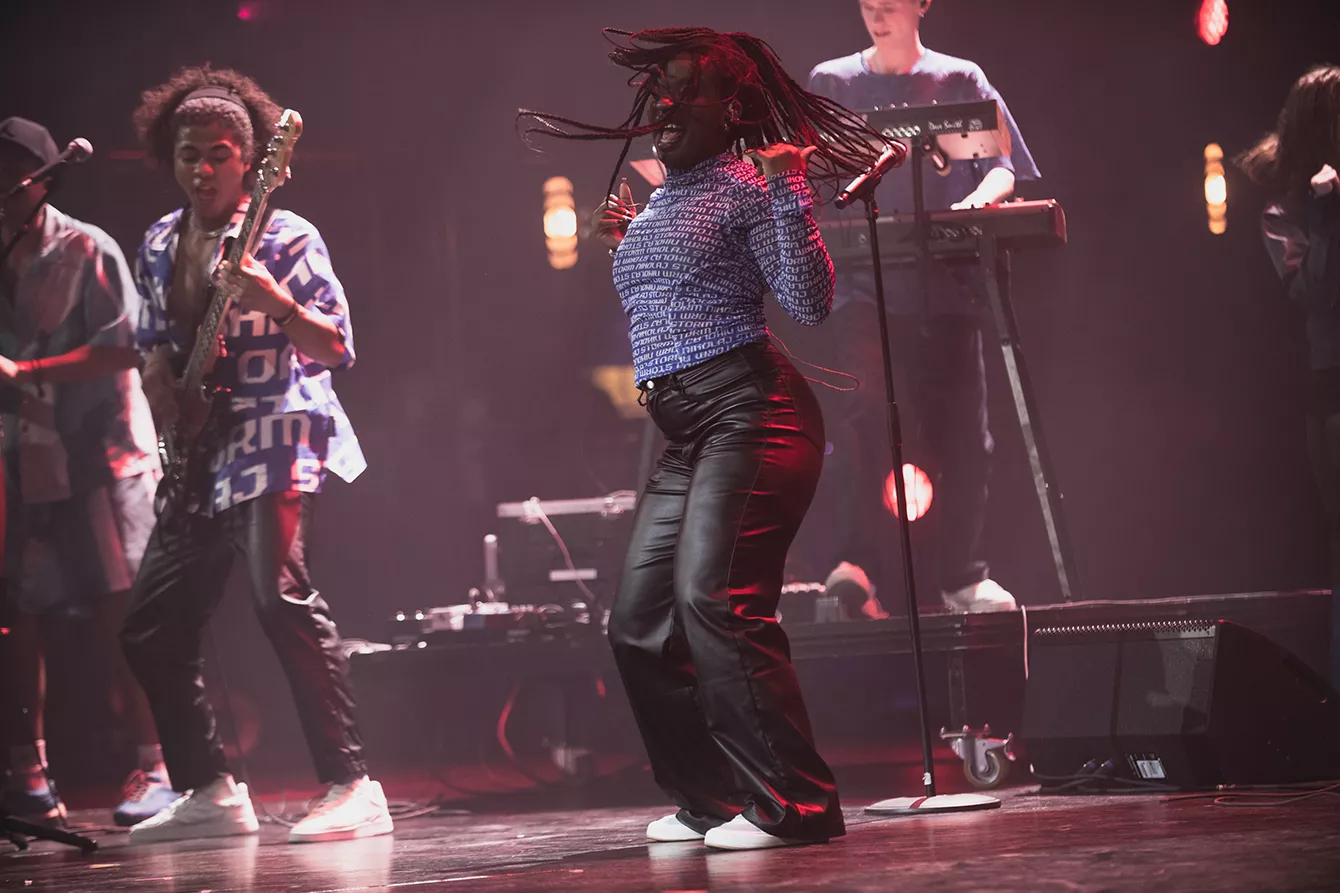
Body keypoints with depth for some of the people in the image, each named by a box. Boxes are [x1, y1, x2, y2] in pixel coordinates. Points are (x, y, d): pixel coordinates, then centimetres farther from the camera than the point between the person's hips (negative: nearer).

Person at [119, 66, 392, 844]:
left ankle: (352, 787, -25)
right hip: (197, 461, 8)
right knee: (151, 627, 6)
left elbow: (337, 350, -12)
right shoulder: (160, 246, 13)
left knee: (282, 597, -26)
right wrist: (160, 382, 3)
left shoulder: (284, 238, -7)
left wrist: (272, 301, -28)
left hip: (273, 444, -8)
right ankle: (210, 793, 17)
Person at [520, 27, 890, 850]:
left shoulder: (746, 187, -5)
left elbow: (811, 303, -15)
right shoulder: (659, 202, 20)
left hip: (748, 412, -10)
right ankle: (714, 800, 18)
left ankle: (794, 804, -18)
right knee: (639, 623, 9)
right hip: (685, 437, 10)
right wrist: (628, 245, 29)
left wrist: (790, 193, -19)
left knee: (713, 600, -21)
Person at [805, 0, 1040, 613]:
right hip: (860, 279, -1)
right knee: (860, 408, -21)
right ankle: (852, 563, -27)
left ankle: (962, 576, 15)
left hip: (945, 280, 1)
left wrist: (978, 199, -16)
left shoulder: (959, 82, 9)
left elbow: (1005, 166, 4)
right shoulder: (831, 85, 12)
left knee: (958, 429, 3)